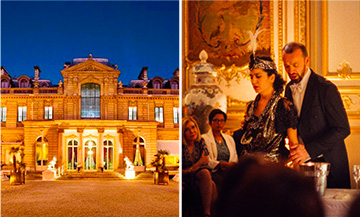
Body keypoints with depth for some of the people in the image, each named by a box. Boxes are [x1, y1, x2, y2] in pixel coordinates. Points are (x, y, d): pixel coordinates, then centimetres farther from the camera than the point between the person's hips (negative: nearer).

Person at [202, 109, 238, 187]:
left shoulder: (229, 139, 26)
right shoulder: (204, 139, 9)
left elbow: (235, 159, 20)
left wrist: (232, 165, -6)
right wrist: (222, 165, -18)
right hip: (213, 172, -5)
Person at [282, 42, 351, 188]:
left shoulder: (326, 88, -15)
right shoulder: (289, 89, 8)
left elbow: (342, 129, -18)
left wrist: (309, 150, -23)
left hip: (328, 164, -5)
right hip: (301, 164, 5)